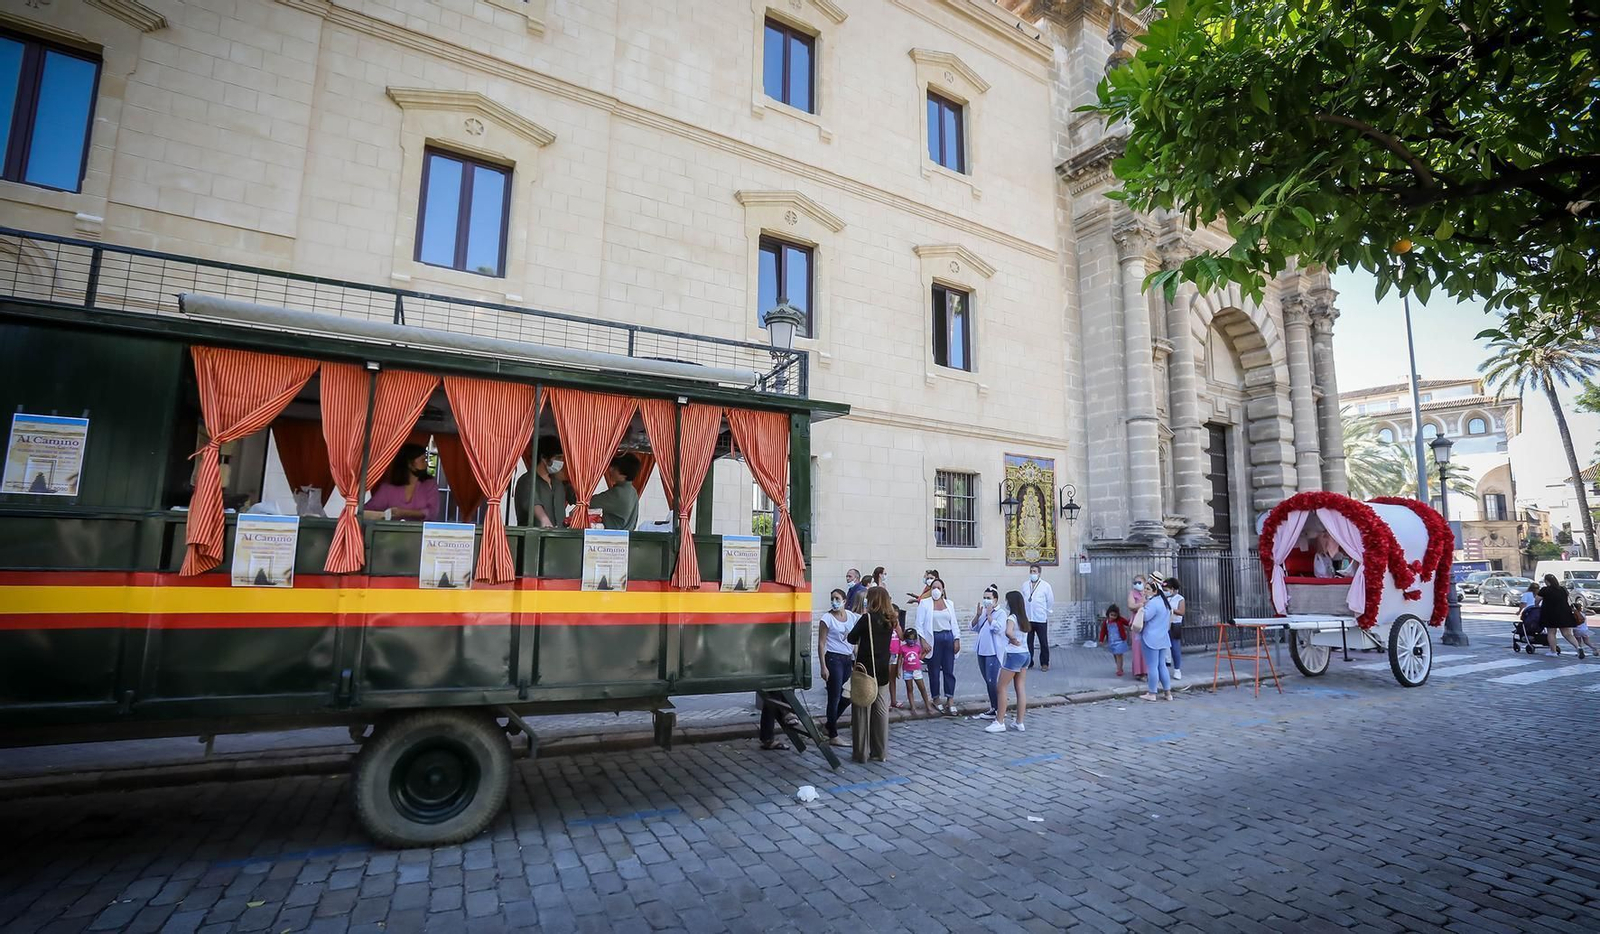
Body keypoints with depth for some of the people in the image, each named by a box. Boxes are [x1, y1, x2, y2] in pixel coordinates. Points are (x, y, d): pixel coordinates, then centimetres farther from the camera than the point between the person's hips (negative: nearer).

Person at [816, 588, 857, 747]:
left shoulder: (851, 616, 7)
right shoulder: (827, 618, -8)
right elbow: (821, 644, -9)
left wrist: (857, 658, 6)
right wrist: (824, 667, -14)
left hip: (848, 659, 6)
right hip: (834, 659, -6)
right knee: (835, 698, -1)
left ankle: (830, 724, 31)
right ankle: (833, 736, 9)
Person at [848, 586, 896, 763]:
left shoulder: (867, 618, -14)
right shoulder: (889, 621, 4)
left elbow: (852, 638, -7)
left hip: (865, 670, -5)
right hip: (882, 671, 6)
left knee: (862, 710, 3)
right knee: (881, 710, 11)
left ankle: (861, 753, 8)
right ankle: (881, 752, 17)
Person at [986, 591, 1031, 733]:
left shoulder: (1011, 617, -16)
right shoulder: (1023, 618, 9)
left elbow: (1008, 632, -34)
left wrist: (1014, 640, -17)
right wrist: (1016, 640, 5)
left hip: (1014, 655, -8)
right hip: (1025, 654, 8)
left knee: (1002, 688, 0)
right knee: (1020, 688, 10)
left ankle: (1000, 722, 3)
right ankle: (1020, 723, 12)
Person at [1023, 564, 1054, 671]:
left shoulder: (1045, 585, -3)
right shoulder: (1025, 585, 7)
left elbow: (1051, 601, 3)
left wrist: (1046, 612, 7)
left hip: (1041, 619, -3)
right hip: (1027, 619, 3)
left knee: (1044, 643, 3)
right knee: (1028, 642, 7)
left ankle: (1044, 663, 14)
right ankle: (1028, 662, 17)